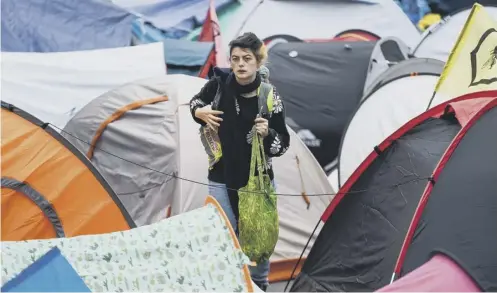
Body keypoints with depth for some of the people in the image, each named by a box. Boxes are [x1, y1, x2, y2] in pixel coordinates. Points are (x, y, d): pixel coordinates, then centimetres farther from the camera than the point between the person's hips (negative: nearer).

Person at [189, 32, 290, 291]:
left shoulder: (270, 97, -11)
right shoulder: (220, 82, -9)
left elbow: (283, 144, -5)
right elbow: (196, 101, 13)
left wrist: (267, 134, -25)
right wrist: (200, 112, -8)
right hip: (222, 180, 0)